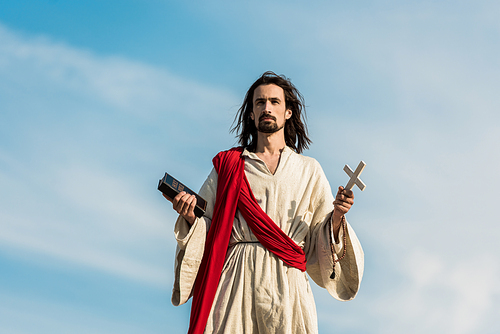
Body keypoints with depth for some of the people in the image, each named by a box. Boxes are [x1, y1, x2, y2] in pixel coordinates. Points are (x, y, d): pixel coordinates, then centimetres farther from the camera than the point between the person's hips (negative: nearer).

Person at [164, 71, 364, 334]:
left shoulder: (309, 170, 14)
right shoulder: (227, 165, 13)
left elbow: (320, 242, 11)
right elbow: (208, 231, 10)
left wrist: (336, 216, -8)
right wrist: (190, 217, -9)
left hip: (286, 284, 1)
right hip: (236, 280, 0)